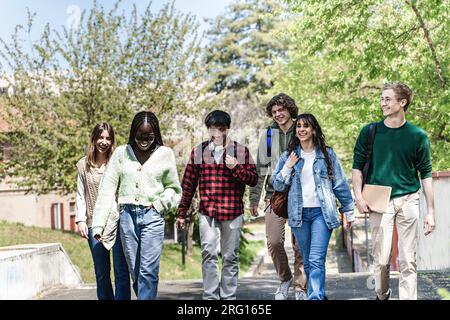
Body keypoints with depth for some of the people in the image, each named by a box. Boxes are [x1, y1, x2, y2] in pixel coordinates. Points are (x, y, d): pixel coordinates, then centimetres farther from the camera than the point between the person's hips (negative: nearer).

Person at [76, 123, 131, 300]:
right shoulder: (83, 165, 8)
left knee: (121, 272, -4)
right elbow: (80, 195, 11)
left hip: (118, 222, -2)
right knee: (101, 273, 9)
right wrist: (80, 220, 0)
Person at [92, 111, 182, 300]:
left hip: (152, 216, -2)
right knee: (134, 271, 5)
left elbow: (174, 188, 15)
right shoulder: (121, 153, 7)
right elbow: (107, 189, 4)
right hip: (127, 215, 2)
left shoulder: (165, 154, 5)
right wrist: (99, 224, -3)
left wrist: (159, 204, -4)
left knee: (148, 271, -10)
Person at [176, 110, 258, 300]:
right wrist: (182, 212, 10)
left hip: (233, 212, 0)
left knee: (230, 257, 7)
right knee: (209, 254, -8)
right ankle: (210, 296, -2)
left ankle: (229, 296, 16)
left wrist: (236, 168, -15)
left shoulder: (241, 151, 5)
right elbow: (188, 184, 11)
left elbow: (253, 179, 1)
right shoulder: (198, 151, 8)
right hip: (207, 212, 0)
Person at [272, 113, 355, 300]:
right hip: (299, 214, 3)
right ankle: (320, 295, 24)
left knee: (316, 260, -14)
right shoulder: (288, 156, 9)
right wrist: (288, 166, -6)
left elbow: (340, 184, 6)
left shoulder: (327, 155, 4)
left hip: (321, 213, -3)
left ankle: (315, 297, -19)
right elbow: (277, 186, 7)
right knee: (308, 262, 10)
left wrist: (348, 212, 6)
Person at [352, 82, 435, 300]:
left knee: (408, 261, 1)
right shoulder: (370, 132, 3)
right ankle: (382, 295, 26)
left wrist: (431, 212, 1)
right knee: (381, 259, 3)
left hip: (408, 201, 0)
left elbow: (426, 174, 5)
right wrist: (359, 197, -5)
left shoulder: (418, 136, 2)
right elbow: (357, 166, 7)